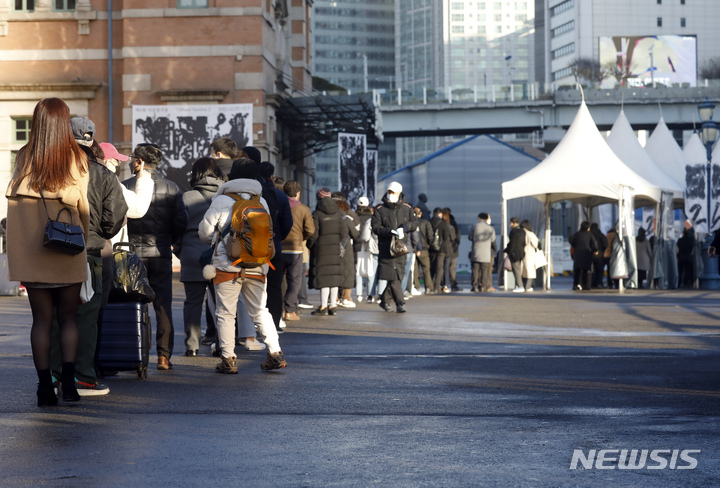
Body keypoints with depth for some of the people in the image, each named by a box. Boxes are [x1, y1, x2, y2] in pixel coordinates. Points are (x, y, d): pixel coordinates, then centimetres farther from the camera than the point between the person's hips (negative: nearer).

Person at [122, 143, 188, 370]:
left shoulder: (125, 187, -5)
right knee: (163, 305, 4)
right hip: (161, 253, 1)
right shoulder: (171, 188, 0)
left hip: (132, 253, -1)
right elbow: (181, 221, -2)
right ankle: (164, 356, 0)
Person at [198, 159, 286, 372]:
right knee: (260, 311, 13)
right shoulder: (262, 202, 7)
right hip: (256, 266, 4)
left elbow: (205, 231, -1)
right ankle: (275, 353, 8)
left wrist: (217, 242, 20)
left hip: (227, 265, -4)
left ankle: (228, 359, 1)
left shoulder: (221, 201, -4)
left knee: (225, 313, 3)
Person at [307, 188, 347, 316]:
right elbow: (344, 232, 4)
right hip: (335, 249, 5)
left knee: (323, 277, -3)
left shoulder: (317, 214, -9)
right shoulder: (337, 213, 6)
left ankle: (323, 306, -3)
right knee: (334, 276, 8)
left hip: (321, 249, -5)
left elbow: (313, 234, -12)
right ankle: (333, 306, 10)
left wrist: (309, 246, 3)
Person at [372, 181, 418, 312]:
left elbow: (414, 223, 8)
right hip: (386, 246, -3)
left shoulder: (407, 209, 10)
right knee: (393, 277, -13)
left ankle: (384, 300, 23)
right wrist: (391, 232, -19)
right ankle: (400, 303, -14)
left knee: (397, 276, 6)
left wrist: (405, 227, -14)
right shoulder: (380, 210, 2)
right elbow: (376, 227, -5)